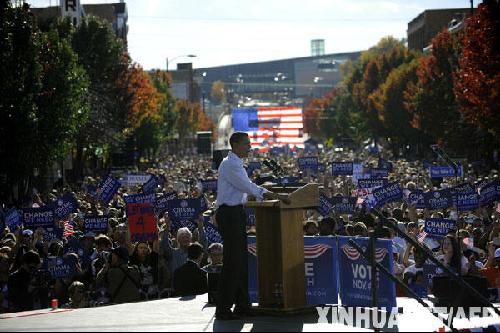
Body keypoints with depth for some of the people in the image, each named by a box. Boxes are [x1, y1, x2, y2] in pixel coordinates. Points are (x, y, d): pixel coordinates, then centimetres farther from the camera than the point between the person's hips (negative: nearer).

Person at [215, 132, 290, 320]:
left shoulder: (236, 164, 17)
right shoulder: (230, 165, -15)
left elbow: (247, 187, 20)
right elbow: (248, 187, -20)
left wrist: (275, 196, 13)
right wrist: (276, 196, -19)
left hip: (237, 213, 11)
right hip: (229, 214, -10)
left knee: (241, 260, 13)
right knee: (232, 261, -10)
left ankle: (242, 305, 19)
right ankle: (223, 309, -7)